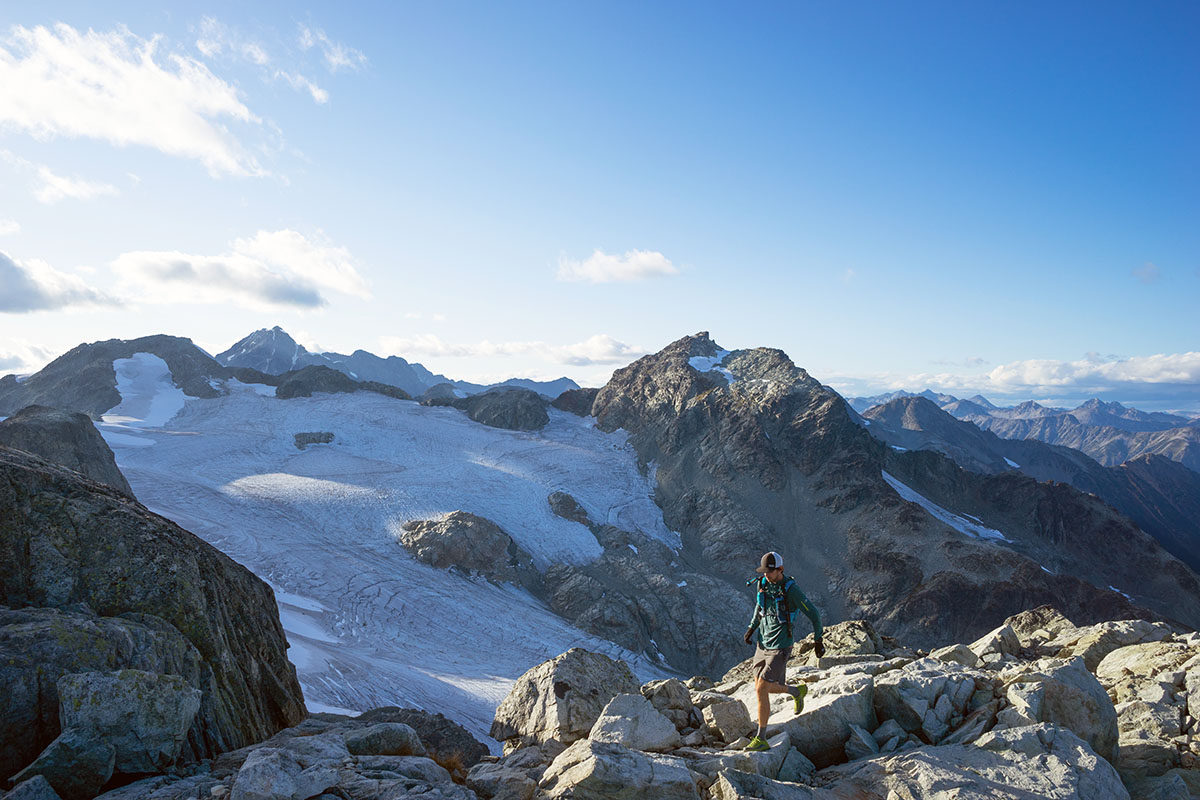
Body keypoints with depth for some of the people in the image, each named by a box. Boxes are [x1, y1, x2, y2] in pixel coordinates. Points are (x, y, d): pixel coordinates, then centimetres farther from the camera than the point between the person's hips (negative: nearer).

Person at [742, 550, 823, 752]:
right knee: (761, 687, 14)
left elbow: (813, 615, -9)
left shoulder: (791, 589, -20)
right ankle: (797, 691, 41)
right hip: (763, 643, 7)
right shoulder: (763, 583, -1)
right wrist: (752, 627, 10)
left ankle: (761, 739, 1)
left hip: (780, 647, -7)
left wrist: (819, 641, -4)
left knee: (761, 689, -11)